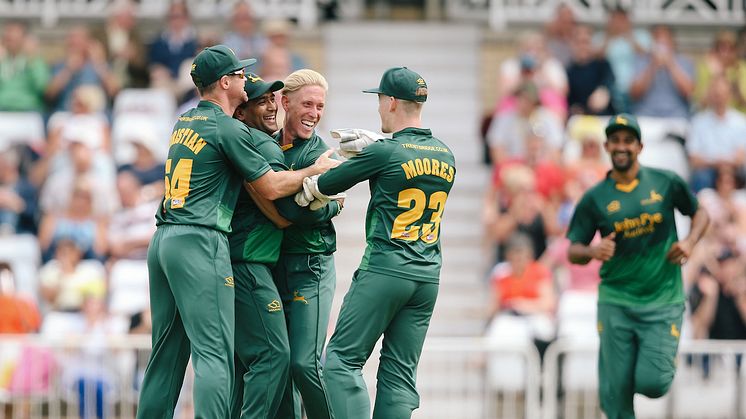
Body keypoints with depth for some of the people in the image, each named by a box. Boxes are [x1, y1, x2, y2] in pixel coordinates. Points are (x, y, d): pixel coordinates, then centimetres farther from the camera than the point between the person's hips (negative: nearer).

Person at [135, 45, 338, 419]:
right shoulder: (228, 128, -7)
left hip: (162, 240, 9)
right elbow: (270, 188, -4)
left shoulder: (183, 123, 18)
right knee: (214, 352, -11)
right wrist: (316, 170, 10)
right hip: (199, 243, -9)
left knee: (166, 351, 12)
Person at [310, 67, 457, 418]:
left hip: (384, 270, -6)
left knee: (342, 359, -2)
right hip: (428, 277, 6)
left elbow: (324, 185, -1)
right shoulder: (447, 157, 10)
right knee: (399, 373, 7)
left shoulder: (384, 152, -10)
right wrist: (366, 145, 28)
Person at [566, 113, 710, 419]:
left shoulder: (666, 183, 1)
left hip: (663, 302, -1)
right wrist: (592, 251, -19)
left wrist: (689, 242, -4)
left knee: (652, 383, -12)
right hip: (616, 303, 1)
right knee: (616, 393, -3)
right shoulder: (594, 199, 0)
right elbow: (573, 252, 3)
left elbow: (700, 213, 15)